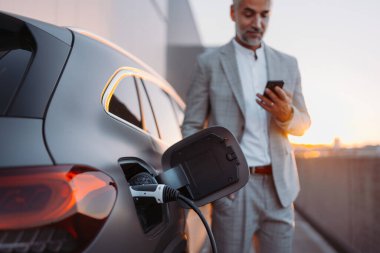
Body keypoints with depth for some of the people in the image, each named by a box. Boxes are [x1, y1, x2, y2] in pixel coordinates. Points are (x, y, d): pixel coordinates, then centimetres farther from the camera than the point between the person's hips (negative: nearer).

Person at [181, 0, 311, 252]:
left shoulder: (287, 64, 9)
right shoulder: (210, 62, 0)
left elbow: (302, 125, 12)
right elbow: (192, 126, 2)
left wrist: (286, 114, -12)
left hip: (278, 187, 4)